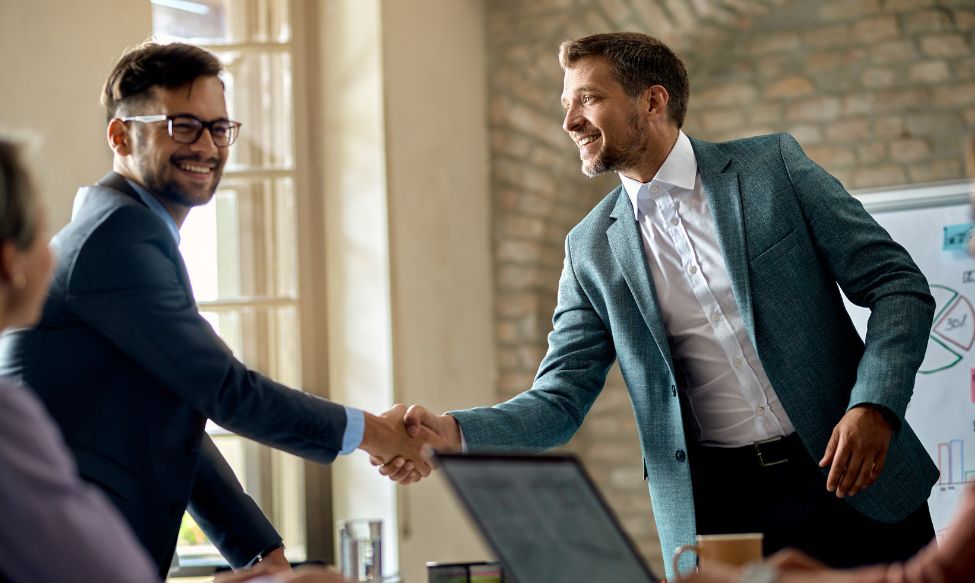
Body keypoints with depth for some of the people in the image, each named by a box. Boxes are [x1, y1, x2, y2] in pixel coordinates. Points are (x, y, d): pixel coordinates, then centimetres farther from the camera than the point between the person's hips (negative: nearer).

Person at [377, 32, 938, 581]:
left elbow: (899, 285, -2)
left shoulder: (773, 166, 0)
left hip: (845, 478, -1)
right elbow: (559, 401, 3)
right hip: (717, 506, 1)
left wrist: (873, 408, -18)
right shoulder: (592, 250, 5)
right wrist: (454, 431, -16)